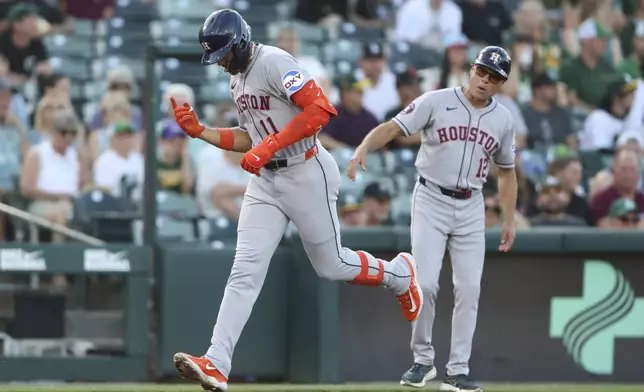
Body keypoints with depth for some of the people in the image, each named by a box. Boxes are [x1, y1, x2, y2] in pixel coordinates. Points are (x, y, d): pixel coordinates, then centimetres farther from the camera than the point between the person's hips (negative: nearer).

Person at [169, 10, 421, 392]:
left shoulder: (274, 62, -17)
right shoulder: (238, 78, 13)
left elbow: (321, 109, -27)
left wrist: (270, 146, -29)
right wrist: (200, 131, 7)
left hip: (305, 173, -8)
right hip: (265, 180, 8)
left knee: (331, 265, 5)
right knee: (246, 270, -5)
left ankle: (399, 273, 36)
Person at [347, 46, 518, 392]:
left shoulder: (503, 120, 5)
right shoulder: (436, 102, -7)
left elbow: (506, 172, 15)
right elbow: (392, 128, -15)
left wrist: (509, 220, 10)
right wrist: (363, 148, -33)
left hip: (470, 208, 3)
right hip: (431, 202, -3)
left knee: (469, 288, -1)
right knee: (424, 283, -11)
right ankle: (422, 360, 6)